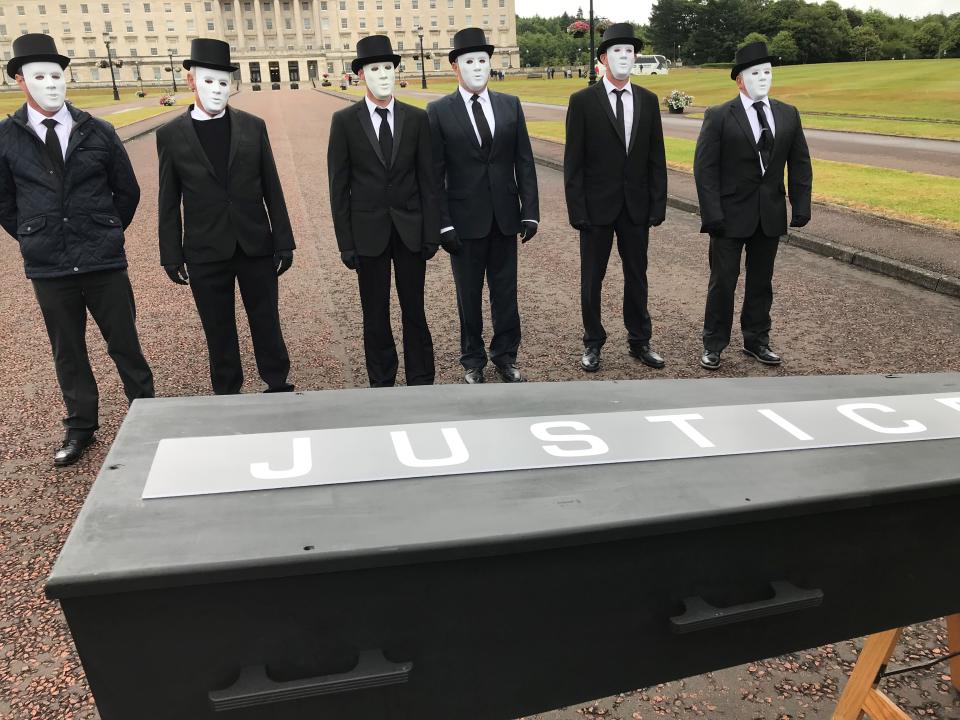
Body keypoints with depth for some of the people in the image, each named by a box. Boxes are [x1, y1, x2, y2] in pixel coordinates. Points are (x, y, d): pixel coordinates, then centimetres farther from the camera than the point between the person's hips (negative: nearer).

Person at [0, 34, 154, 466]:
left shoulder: (98, 132, 0)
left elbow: (127, 191, 8)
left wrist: (107, 235, 8)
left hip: (104, 261, -1)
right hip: (48, 267, 1)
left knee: (124, 344, 7)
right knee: (67, 352, 12)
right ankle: (80, 427, 26)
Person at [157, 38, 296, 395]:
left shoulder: (253, 127, 2)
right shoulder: (171, 135, 1)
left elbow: (272, 190, 3)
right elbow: (169, 203, 3)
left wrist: (284, 243, 1)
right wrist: (172, 256, 2)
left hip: (256, 246, 1)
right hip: (205, 254, 0)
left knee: (267, 324, 9)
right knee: (219, 334, 10)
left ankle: (279, 388, 24)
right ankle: (227, 396, 24)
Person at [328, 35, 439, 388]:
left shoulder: (417, 118, 2)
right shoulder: (344, 121, -1)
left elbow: (428, 180, 3)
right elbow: (339, 186, -1)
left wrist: (432, 233, -2)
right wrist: (346, 242, -5)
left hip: (410, 229, 1)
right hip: (369, 231, -1)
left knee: (414, 309, 9)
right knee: (375, 315, 8)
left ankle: (421, 381, 22)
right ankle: (381, 382, 22)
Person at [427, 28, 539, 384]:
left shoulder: (511, 105, 5)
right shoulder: (439, 111, -3)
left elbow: (525, 163, 5)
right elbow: (436, 174, -4)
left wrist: (530, 212, 0)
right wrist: (443, 224, -9)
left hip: (505, 217, 2)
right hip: (465, 219, -2)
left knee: (505, 291, 9)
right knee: (469, 296, 9)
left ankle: (505, 356, 24)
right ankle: (473, 360, 24)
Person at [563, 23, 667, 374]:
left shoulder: (648, 100, 6)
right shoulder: (582, 101, -5)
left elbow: (656, 158, 6)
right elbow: (573, 161, -6)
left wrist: (659, 204, 0)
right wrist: (577, 210, -11)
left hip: (637, 207, 3)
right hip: (597, 206, -3)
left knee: (637, 276, 11)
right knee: (591, 279, 7)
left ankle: (640, 341, 25)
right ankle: (593, 343, 22)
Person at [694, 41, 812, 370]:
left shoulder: (788, 115, 7)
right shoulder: (718, 117, -6)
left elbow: (800, 164, 9)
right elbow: (705, 168, -10)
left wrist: (801, 207, 1)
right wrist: (712, 214, -17)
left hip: (771, 215, 4)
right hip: (731, 215, -4)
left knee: (761, 281, 13)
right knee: (723, 281, 3)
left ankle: (756, 340, 26)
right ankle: (714, 344, 15)